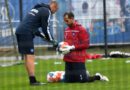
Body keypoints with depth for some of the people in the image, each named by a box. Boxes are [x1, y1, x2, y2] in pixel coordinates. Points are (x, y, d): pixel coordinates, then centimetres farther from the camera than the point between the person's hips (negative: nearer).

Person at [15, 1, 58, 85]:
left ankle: (32, 80, 12)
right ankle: (33, 80, -12)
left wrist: (45, 36, 25)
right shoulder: (47, 11, -3)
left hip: (20, 31, 9)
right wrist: (53, 41, 6)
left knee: (27, 57, 10)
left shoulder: (38, 9, 26)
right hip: (26, 33, -9)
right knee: (30, 57, -9)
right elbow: (46, 29, -5)